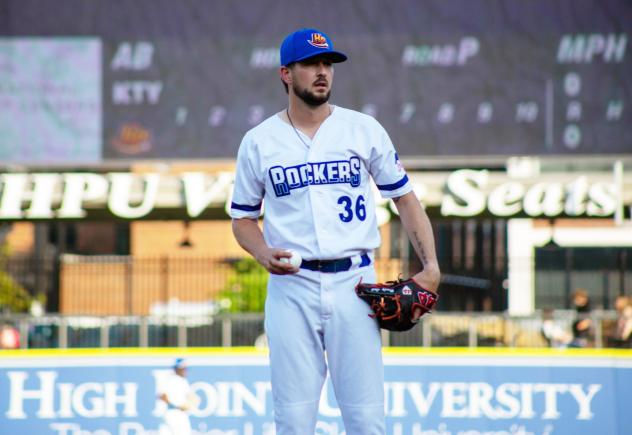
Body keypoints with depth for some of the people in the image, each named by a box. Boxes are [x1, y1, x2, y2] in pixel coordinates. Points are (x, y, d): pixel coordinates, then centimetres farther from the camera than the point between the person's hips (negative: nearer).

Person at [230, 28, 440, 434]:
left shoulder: (364, 129, 5)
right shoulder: (259, 141, 6)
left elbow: (405, 198, 9)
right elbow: (243, 218, 13)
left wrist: (431, 265, -3)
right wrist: (263, 253, -9)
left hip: (354, 283, 0)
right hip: (291, 286, 0)